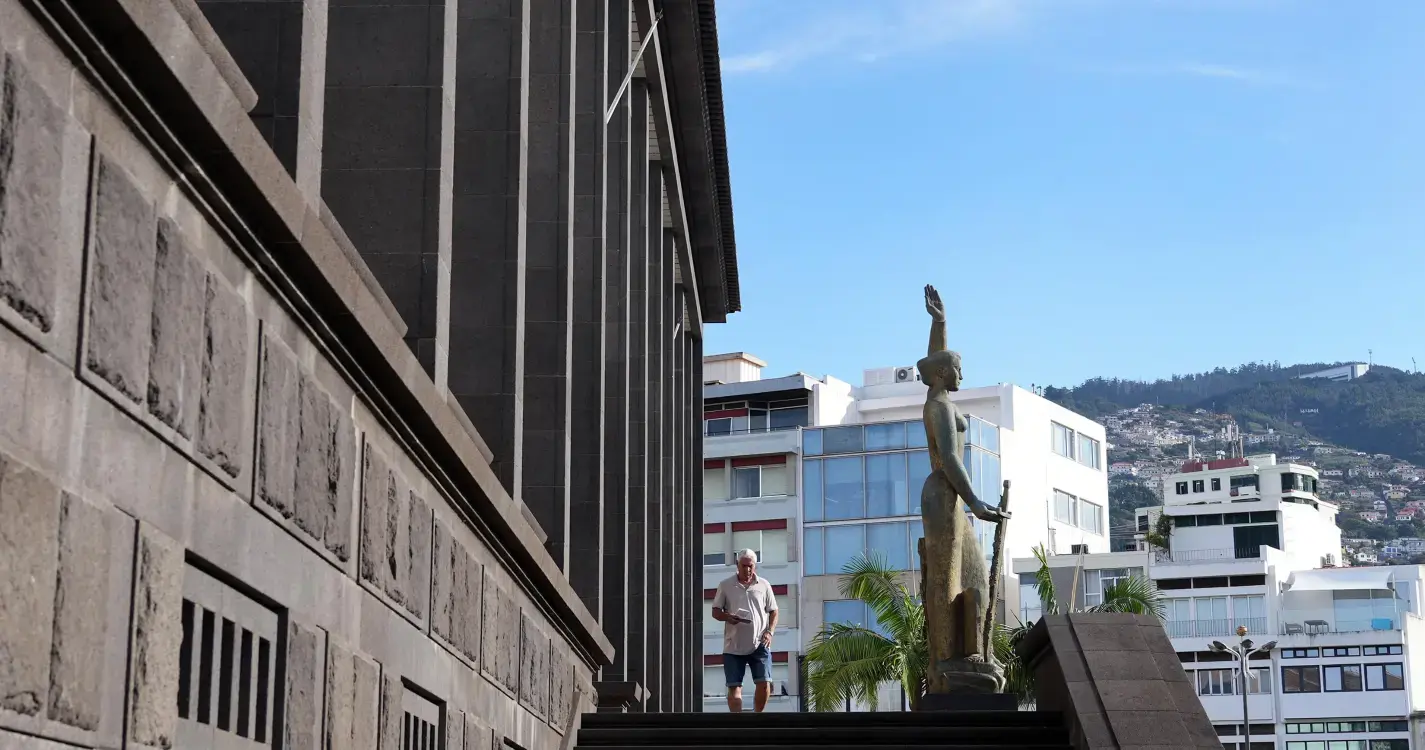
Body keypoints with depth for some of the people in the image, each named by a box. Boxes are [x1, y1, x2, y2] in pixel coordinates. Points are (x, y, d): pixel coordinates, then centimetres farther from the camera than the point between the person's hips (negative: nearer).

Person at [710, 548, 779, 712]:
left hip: (759, 644, 0)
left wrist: (769, 632, -4)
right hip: (733, 645, 0)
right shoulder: (725, 586, 5)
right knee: (734, 686, -2)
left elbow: (773, 611, 13)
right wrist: (727, 617, -16)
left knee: (764, 683, -8)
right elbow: (715, 612, 7)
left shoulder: (764, 585, 8)